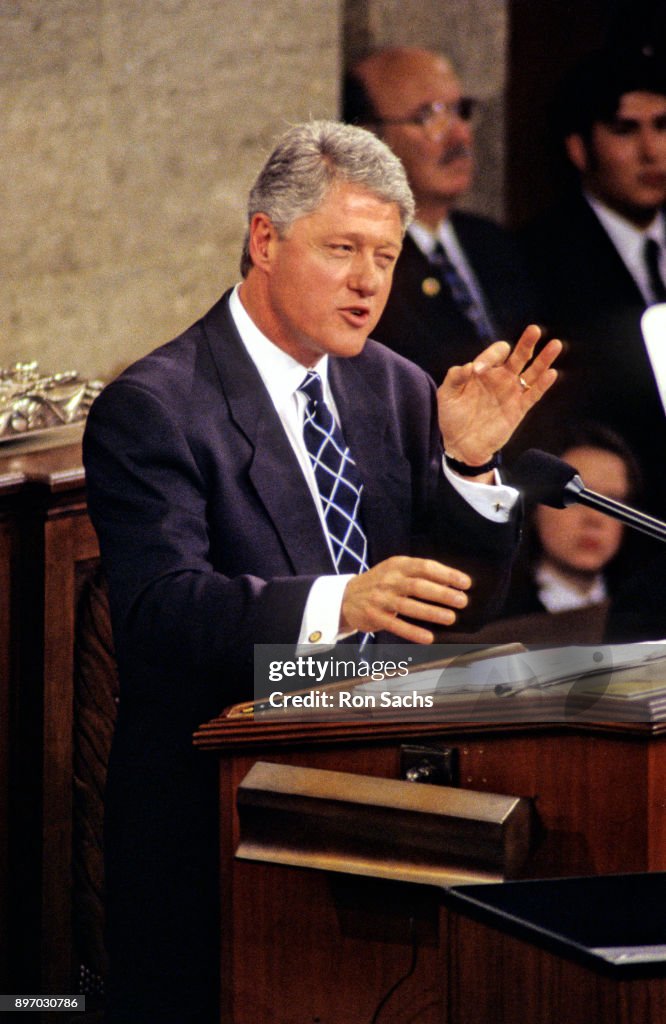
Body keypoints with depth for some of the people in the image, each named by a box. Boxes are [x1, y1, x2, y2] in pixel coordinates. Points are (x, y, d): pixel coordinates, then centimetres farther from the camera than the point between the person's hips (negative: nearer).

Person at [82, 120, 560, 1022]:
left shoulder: (396, 390, 10)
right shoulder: (151, 408, -11)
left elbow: (466, 599, 8)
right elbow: (159, 610, -24)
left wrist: (470, 462, -11)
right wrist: (336, 603, -39)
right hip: (214, 812, -5)